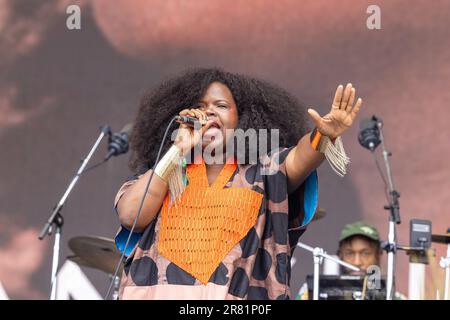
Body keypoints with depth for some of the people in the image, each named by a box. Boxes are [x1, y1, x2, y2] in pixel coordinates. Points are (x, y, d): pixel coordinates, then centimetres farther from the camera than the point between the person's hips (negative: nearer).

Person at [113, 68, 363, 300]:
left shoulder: (264, 171, 14)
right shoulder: (161, 171, 17)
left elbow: (298, 159, -7)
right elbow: (131, 216, 0)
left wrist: (324, 136, -29)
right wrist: (178, 150, 3)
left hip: (233, 295, -1)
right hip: (154, 293, 1)